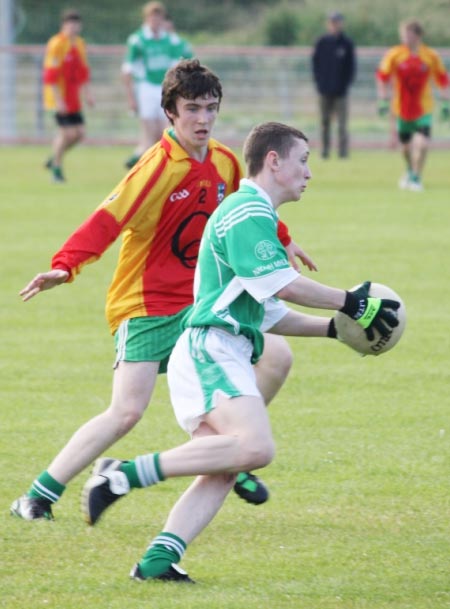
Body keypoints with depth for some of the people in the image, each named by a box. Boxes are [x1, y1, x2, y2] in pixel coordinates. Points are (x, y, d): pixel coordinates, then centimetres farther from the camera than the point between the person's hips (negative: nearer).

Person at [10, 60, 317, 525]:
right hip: (145, 307, -7)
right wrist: (64, 266, -44)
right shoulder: (160, 166, -19)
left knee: (276, 356, 0)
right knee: (127, 411, -19)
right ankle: (37, 498, -11)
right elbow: (108, 219, -30)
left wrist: (283, 243, 39)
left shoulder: (224, 163, 4)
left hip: (196, 303, 7)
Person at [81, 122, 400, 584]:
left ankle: (158, 559, -13)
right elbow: (283, 285, -15)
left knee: (222, 472, -1)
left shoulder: (253, 213, 28)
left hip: (218, 357, 11)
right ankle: (127, 475, -27)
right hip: (211, 350, -11)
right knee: (255, 447, -27)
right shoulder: (249, 211, -5)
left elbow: (269, 315, 31)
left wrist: (334, 328, 25)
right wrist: (350, 303, -5)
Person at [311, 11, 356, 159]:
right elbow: (315, 63, 7)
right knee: (324, 122, 5)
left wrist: (346, 84, -5)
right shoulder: (321, 42, 4)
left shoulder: (347, 43, 1)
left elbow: (351, 65, 3)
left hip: (340, 91, -2)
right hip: (324, 91, 2)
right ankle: (325, 150, 10)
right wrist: (318, 81, -4)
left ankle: (343, 151, -3)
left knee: (342, 123, -4)